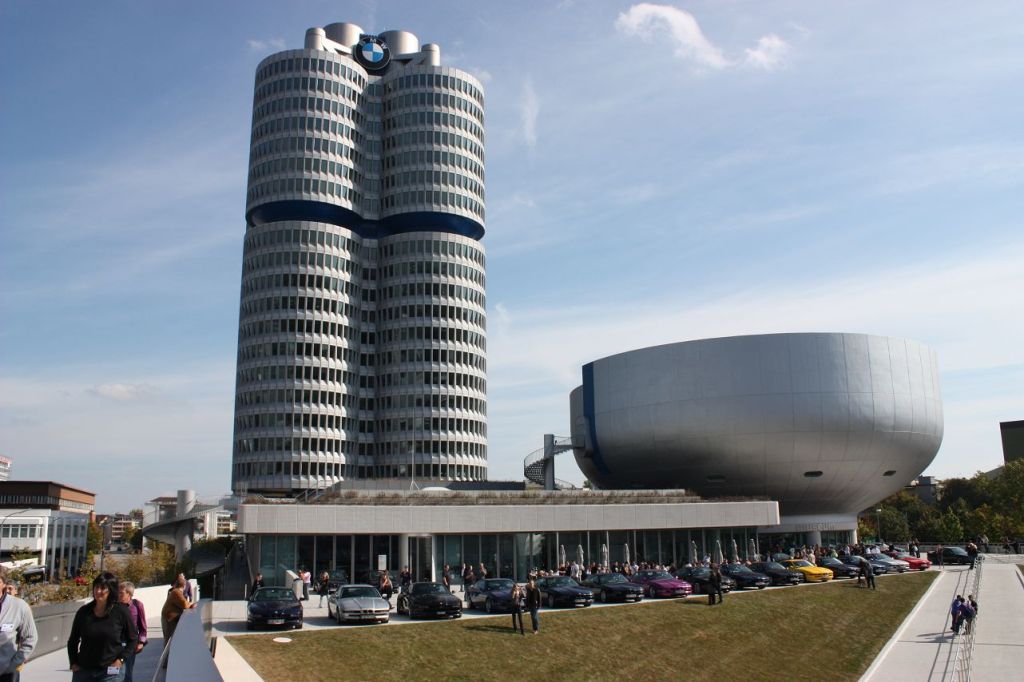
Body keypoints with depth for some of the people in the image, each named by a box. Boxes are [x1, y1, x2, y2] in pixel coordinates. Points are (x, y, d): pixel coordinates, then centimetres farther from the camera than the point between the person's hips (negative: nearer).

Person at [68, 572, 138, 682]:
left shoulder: (121, 612, -7)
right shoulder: (84, 612, -1)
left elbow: (133, 639, 2)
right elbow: (73, 641, 13)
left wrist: (121, 659, -7)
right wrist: (73, 663, 5)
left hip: (109, 673, -3)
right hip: (83, 671, 3)